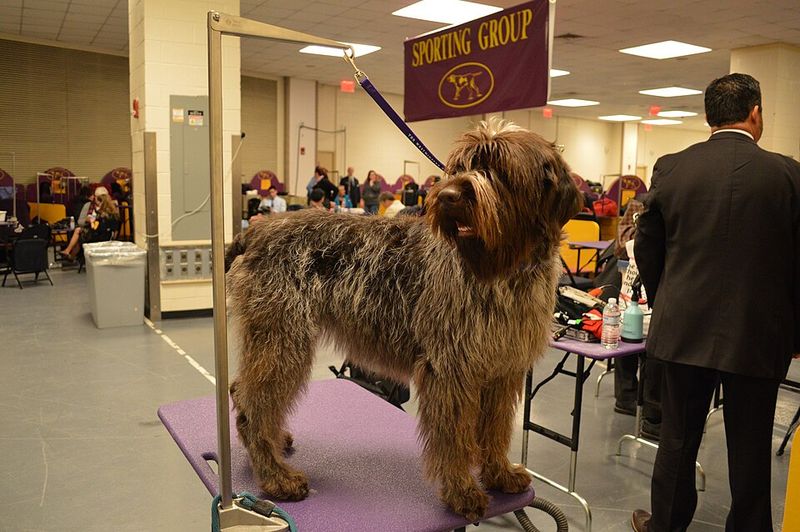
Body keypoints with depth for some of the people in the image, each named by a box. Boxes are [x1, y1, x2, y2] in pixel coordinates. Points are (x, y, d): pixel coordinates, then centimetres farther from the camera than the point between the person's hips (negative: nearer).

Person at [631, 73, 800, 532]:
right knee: (751, 450, 13)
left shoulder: (671, 169, -4)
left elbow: (646, 249, 3)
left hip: (685, 328, 2)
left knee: (678, 438, 15)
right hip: (757, 334, -1)